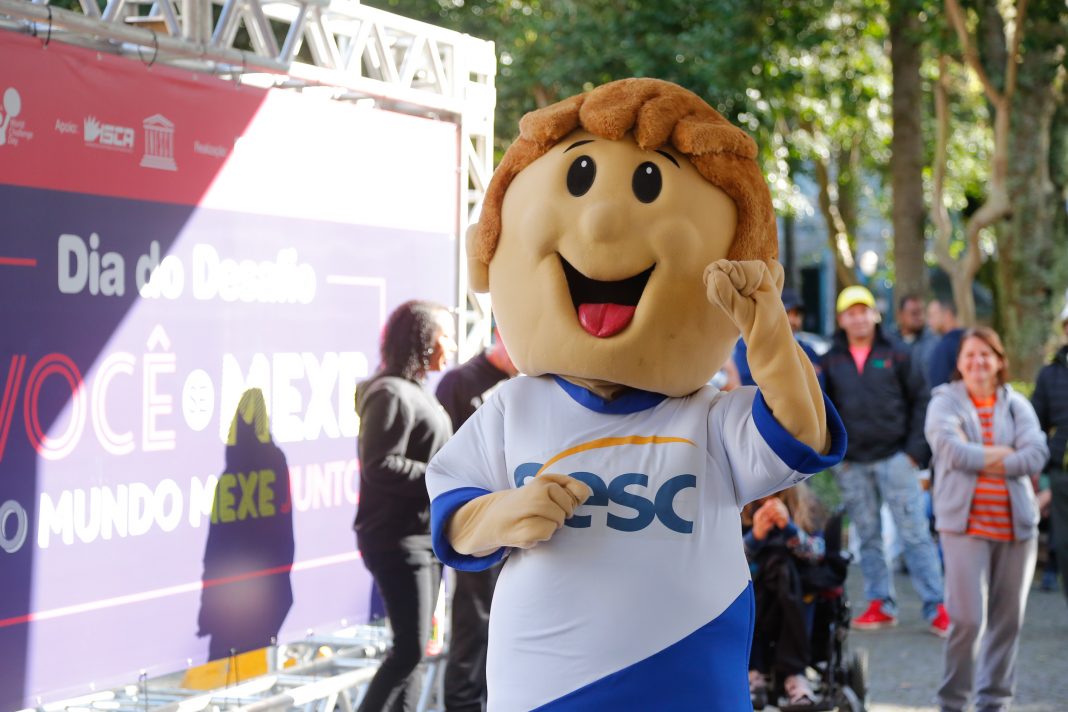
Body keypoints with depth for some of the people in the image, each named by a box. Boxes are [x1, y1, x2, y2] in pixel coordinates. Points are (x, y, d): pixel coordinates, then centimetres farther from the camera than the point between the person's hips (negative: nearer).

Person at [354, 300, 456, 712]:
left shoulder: (415, 392, 16)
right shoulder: (391, 393, -15)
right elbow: (380, 466, -23)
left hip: (423, 536, 10)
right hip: (397, 539, -10)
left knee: (414, 648, 11)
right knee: (410, 648, -11)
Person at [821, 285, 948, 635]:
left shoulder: (896, 355, 2)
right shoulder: (831, 361, 7)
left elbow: (919, 401, 3)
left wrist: (917, 448, -5)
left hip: (894, 458, -3)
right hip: (851, 464, 3)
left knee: (915, 533, -4)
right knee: (868, 537, 8)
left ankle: (935, 606, -3)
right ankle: (880, 604, 15)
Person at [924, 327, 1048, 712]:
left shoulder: (1016, 404, 10)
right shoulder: (945, 402, 3)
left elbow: (1037, 453, -6)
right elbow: (951, 449, -15)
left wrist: (979, 459, -10)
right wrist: (1004, 453, -7)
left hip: (1016, 524, 3)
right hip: (966, 523, -3)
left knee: (1008, 618, 6)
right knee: (968, 618, -10)